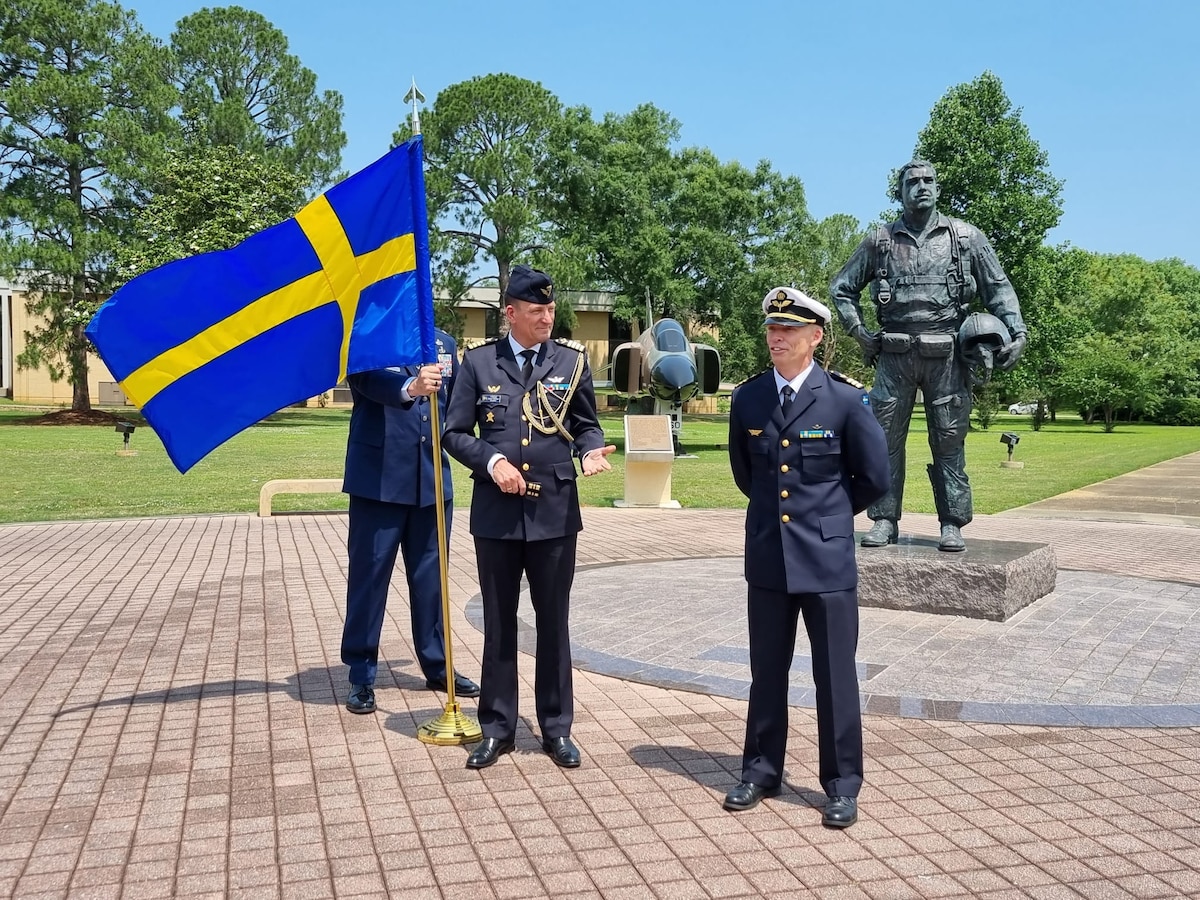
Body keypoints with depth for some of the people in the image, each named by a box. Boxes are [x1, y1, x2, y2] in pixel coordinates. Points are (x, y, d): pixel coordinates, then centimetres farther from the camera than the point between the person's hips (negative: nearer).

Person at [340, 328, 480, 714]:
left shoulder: (444, 343, 12)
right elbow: (369, 380, -26)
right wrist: (410, 387, -44)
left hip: (432, 478, 5)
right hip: (378, 478, -4)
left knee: (430, 576, 13)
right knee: (369, 576, 3)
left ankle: (437, 666, 26)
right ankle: (362, 677, 13)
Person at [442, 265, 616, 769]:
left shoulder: (572, 361, 3)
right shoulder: (479, 362, 1)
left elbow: (586, 425, 9)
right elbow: (455, 433, 2)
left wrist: (591, 450, -13)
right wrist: (492, 461, -14)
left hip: (555, 512, 0)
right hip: (496, 512, 0)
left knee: (553, 622, 9)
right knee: (498, 622, 11)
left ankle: (556, 728, 22)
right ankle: (497, 728, 24)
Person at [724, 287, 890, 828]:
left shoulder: (844, 398, -8)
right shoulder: (748, 397, 3)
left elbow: (875, 477, -1)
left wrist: (829, 514, 8)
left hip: (827, 558, -3)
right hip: (767, 557, 3)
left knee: (835, 676, 5)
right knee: (767, 672, 13)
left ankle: (842, 784, 18)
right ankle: (761, 770, 28)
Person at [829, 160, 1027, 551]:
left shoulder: (966, 237, 7)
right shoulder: (880, 241, 9)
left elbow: (999, 288, 8)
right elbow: (841, 288, 17)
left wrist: (1017, 332, -5)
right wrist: (860, 333, 6)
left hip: (946, 355, -1)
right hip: (895, 356, 1)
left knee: (949, 441, 1)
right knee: (885, 438, 2)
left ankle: (952, 524, 8)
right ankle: (884, 520, 10)